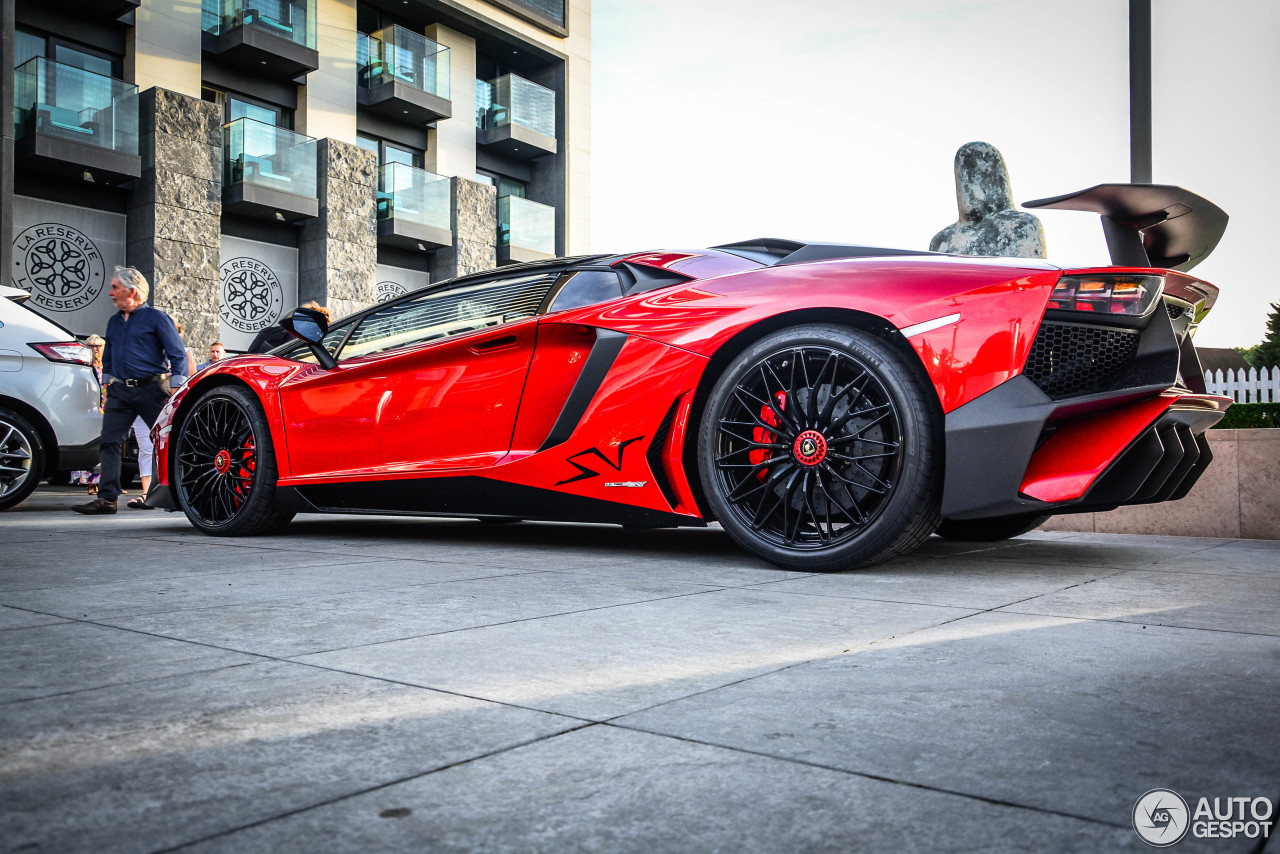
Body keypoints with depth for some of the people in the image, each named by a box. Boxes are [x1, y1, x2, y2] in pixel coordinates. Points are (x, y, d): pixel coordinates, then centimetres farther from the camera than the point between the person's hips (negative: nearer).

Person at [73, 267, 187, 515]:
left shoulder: (155, 318, -1)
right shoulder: (114, 322, 18)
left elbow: (178, 354, -6)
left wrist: (176, 391, -12)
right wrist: (108, 386, 22)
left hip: (152, 389, -6)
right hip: (120, 391, 6)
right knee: (110, 442, -4)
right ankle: (107, 498, -4)